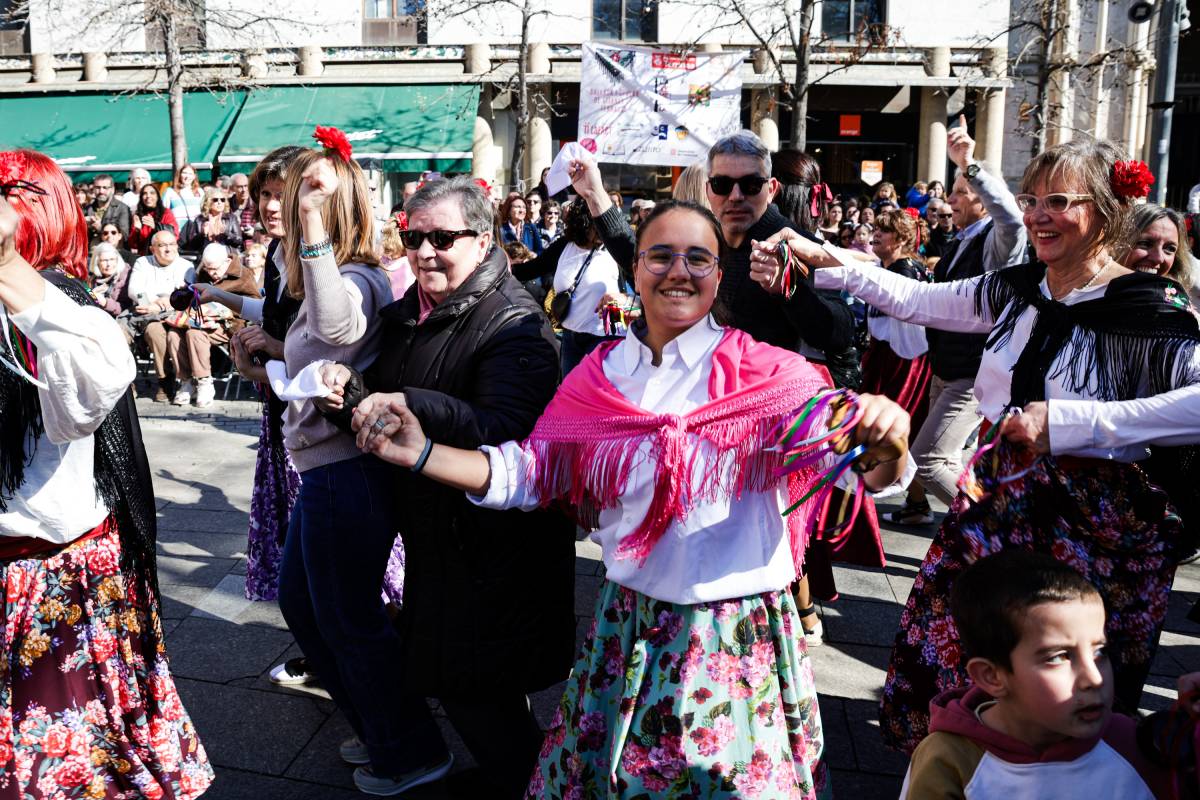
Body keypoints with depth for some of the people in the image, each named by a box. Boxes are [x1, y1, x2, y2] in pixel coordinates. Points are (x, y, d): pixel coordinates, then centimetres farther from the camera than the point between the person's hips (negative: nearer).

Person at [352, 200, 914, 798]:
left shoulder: (770, 376, -10)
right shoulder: (600, 375, 2)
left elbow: (865, 472, -17)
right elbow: (528, 471, 4)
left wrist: (885, 437, -41)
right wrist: (420, 452, -8)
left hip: (737, 639, -3)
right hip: (625, 630, 3)